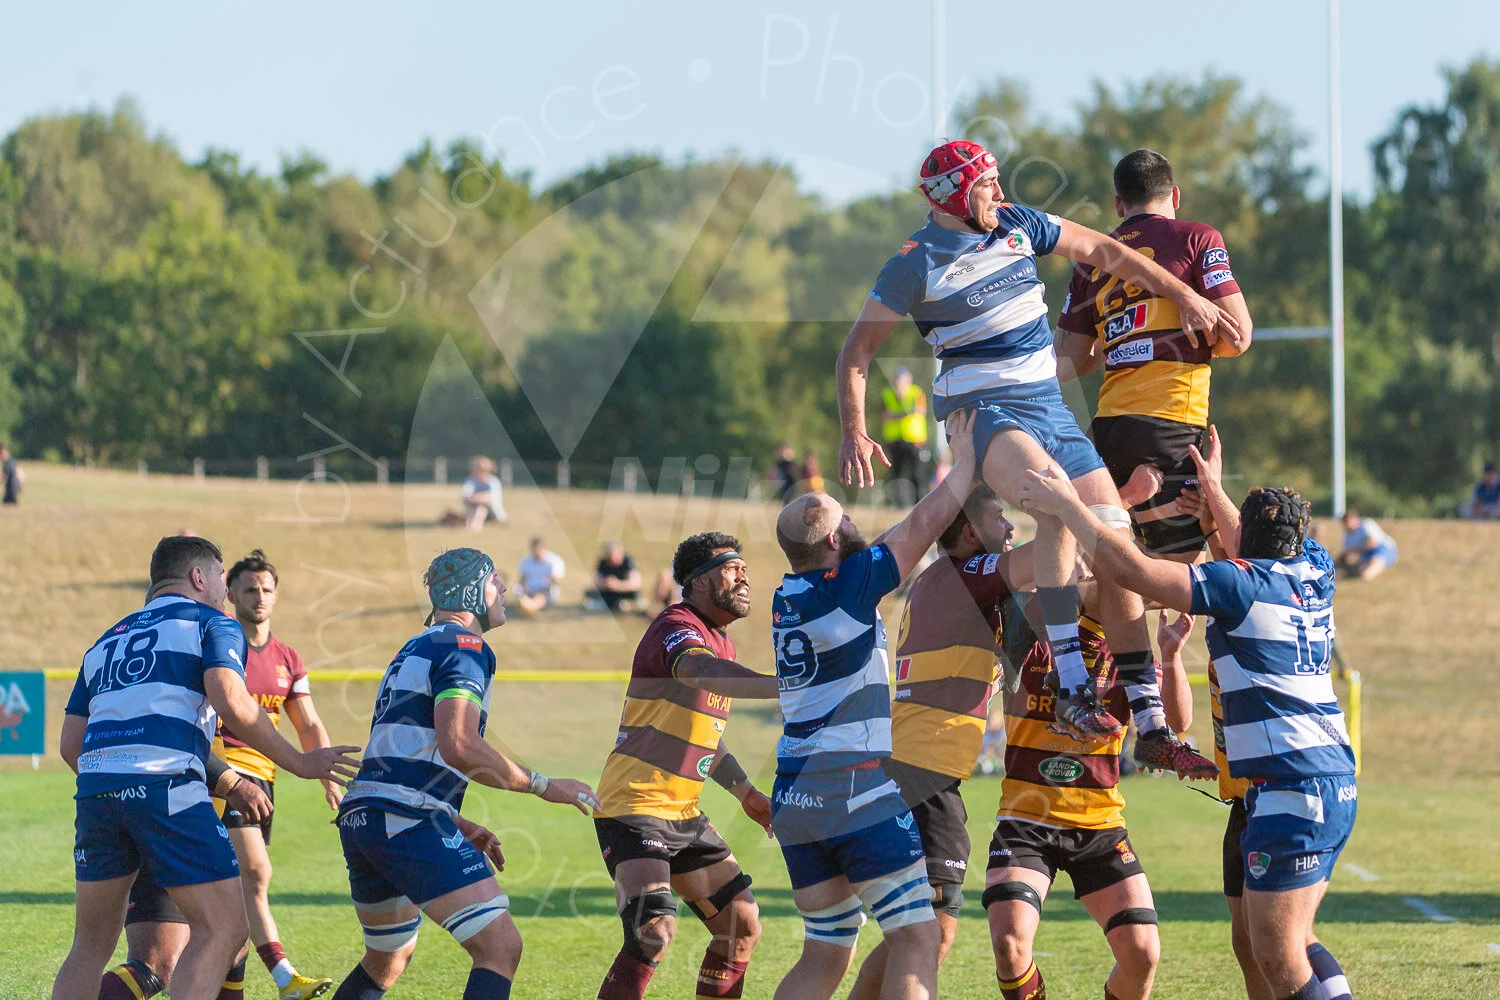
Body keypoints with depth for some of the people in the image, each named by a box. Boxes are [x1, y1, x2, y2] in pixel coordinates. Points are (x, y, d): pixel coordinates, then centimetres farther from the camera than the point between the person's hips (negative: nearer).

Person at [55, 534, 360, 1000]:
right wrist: (298, 762, -2)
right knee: (222, 929, -2)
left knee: (91, 944, 15)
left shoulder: (106, 640, 27)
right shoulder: (212, 624, 9)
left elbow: (70, 744, 23)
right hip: (165, 786, -7)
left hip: (95, 787, 7)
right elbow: (232, 703, -10)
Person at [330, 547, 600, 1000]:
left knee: (386, 960, 27)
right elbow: (458, 746, -19)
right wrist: (543, 785, -11)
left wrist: (460, 827, 28)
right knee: (501, 947, -13)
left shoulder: (413, 651, 27)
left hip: (359, 819, 10)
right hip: (409, 825, -10)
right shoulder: (465, 647, -5)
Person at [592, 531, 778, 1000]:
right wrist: (787, 686, -53)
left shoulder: (721, 641, 15)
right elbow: (702, 672, -41)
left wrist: (746, 794, 24)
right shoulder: (676, 628, -16)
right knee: (655, 932, -25)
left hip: (684, 815, 10)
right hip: (634, 808, -10)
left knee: (742, 926, 9)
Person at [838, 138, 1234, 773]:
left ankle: (1151, 727, 4)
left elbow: (1103, 253, 19)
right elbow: (857, 353, 1)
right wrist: (854, 434, -10)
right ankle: (1072, 689, -35)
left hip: (1049, 404, 6)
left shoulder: (1017, 225, 10)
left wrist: (1183, 296, 15)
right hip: (983, 409, -6)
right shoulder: (917, 264, -5)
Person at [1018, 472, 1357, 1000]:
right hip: (1338, 783, 9)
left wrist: (1067, 505, -3)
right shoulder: (1316, 573, 12)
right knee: (1294, 946, 17)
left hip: (1292, 792, -9)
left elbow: (1130, 568, -13)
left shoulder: (1240, 583, -9)